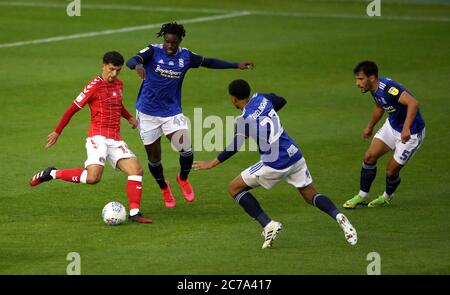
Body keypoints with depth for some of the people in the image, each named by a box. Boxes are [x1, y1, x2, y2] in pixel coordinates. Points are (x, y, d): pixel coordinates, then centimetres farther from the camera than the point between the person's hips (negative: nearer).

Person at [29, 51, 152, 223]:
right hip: (98, 136, -7)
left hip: (116, 140, 7)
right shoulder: (94, 86, -6)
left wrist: (129, 118, 25)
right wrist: (57, 132, 1)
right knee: (93, 177, -25)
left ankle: (134, 213, -6)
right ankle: (52, 174, -7)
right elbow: (73, 108, -1)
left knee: (136, 170, -9)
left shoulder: (118, 85, 17)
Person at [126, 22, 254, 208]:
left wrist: (237, 65, 11)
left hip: (172, 112, 2)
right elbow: (131, 61, -28)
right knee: (154, 159, 6)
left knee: (186, 150, -16)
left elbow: (208, 62, 13)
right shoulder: (153, 51, -12)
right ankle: (163, 187, 37)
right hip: (148, 112, -2)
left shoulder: (185, 56, -1)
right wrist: (138, 65, -54)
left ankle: (183, 179, 17)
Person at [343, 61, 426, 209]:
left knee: (391, 171, 0)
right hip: (392, 125, 8)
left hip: (410, 133, -8)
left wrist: (406, 128, -56)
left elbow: (413, 103, -45)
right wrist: (370, 127, 32)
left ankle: (387, 196, 31)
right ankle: (362, 196, 17)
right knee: (370, 156, 1)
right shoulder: (375, 89, -4)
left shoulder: (388, 88, -33)